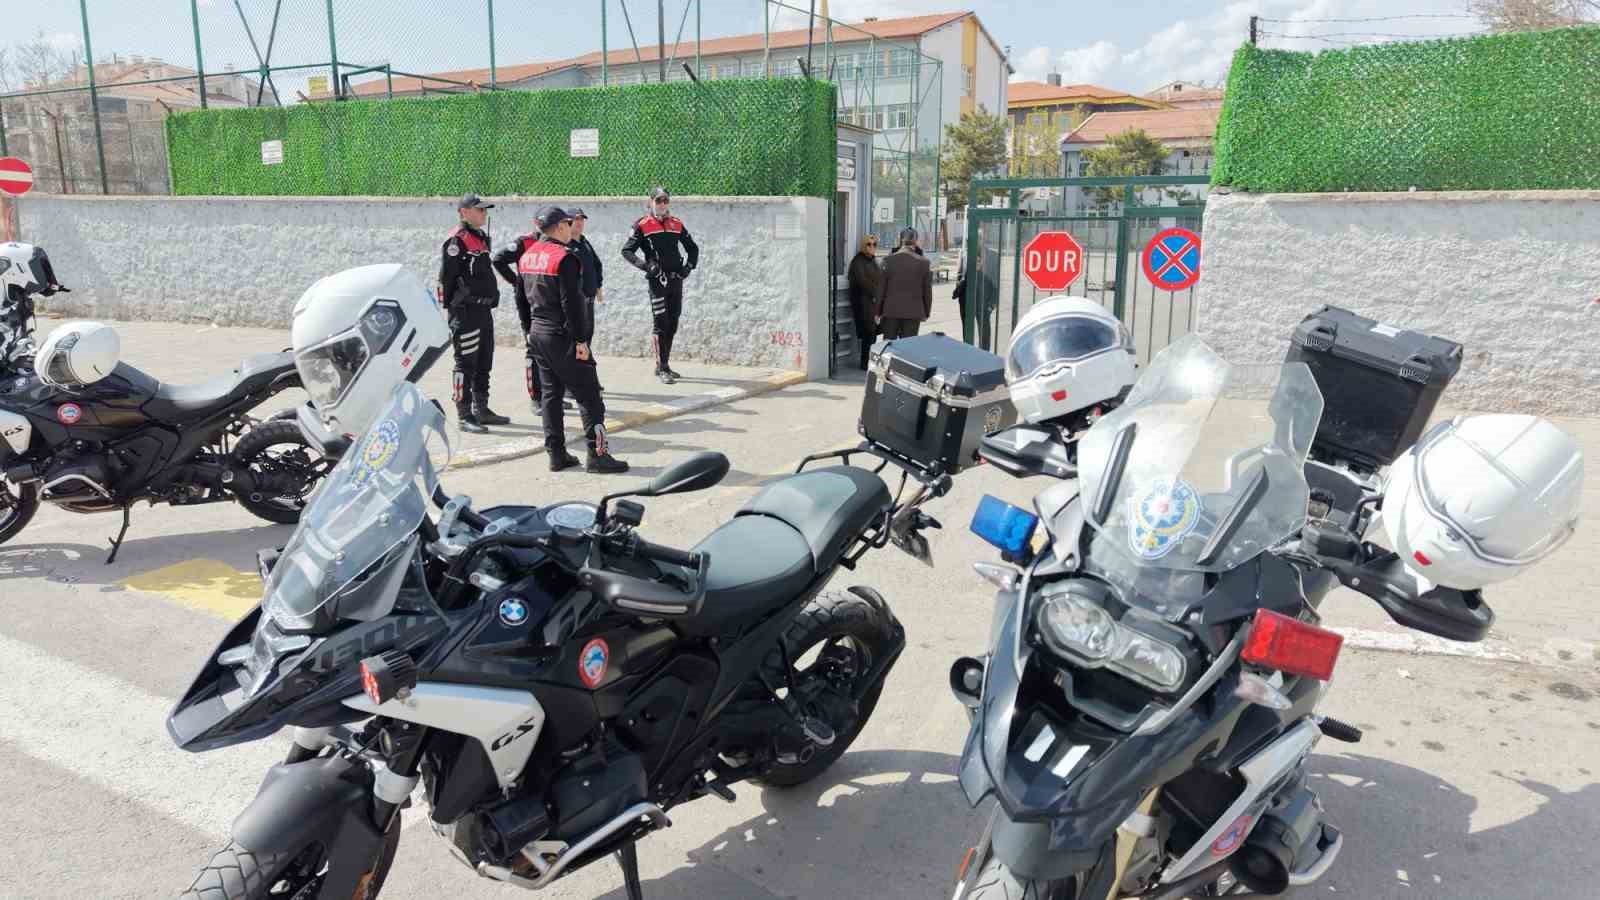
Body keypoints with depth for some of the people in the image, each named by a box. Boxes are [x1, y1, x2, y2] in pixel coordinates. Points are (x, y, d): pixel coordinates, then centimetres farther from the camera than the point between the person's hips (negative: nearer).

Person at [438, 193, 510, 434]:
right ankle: (464, 416, 0)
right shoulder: (457, 240, -12)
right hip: (465, 312, -9)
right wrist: (451, 308, -13)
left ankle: (481, 409, 26)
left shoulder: (480, 238, 17)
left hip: (484, 310, 9)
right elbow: (446, 278, -14)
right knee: (466, 365, -5)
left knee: (484, 364, 16)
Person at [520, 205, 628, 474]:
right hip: (562, 337, -9)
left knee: (550, 393, 13)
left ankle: (556, 454, 15)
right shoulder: (564, 258, -15)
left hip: (537, 334, 9)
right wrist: (580, 340, -17)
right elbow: (571, 303, -19)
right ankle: (598, 455, -4)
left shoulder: (527, 256, 11)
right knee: (588, 396, -3)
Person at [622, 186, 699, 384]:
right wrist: (645, 265, -15)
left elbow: (692, 248, 21)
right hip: (657, 280, -5)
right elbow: (626, 251, -2)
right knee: (660, 323, -8)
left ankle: (663, 365, 19)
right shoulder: (643, 226, 0)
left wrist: (689, 265, 4)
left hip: (676, 279, 5)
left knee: (672, 324, 9)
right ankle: (662, 369, -5)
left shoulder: (676, 224, 12)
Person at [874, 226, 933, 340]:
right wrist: (926, 312, 14)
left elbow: (881, 288, -2)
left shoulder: (889, 260, -6)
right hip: (913, 312, 0)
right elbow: (927, 290, 2)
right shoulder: (923, 262, -5)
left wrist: (877, 312, 7)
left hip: (891, 311, 0)